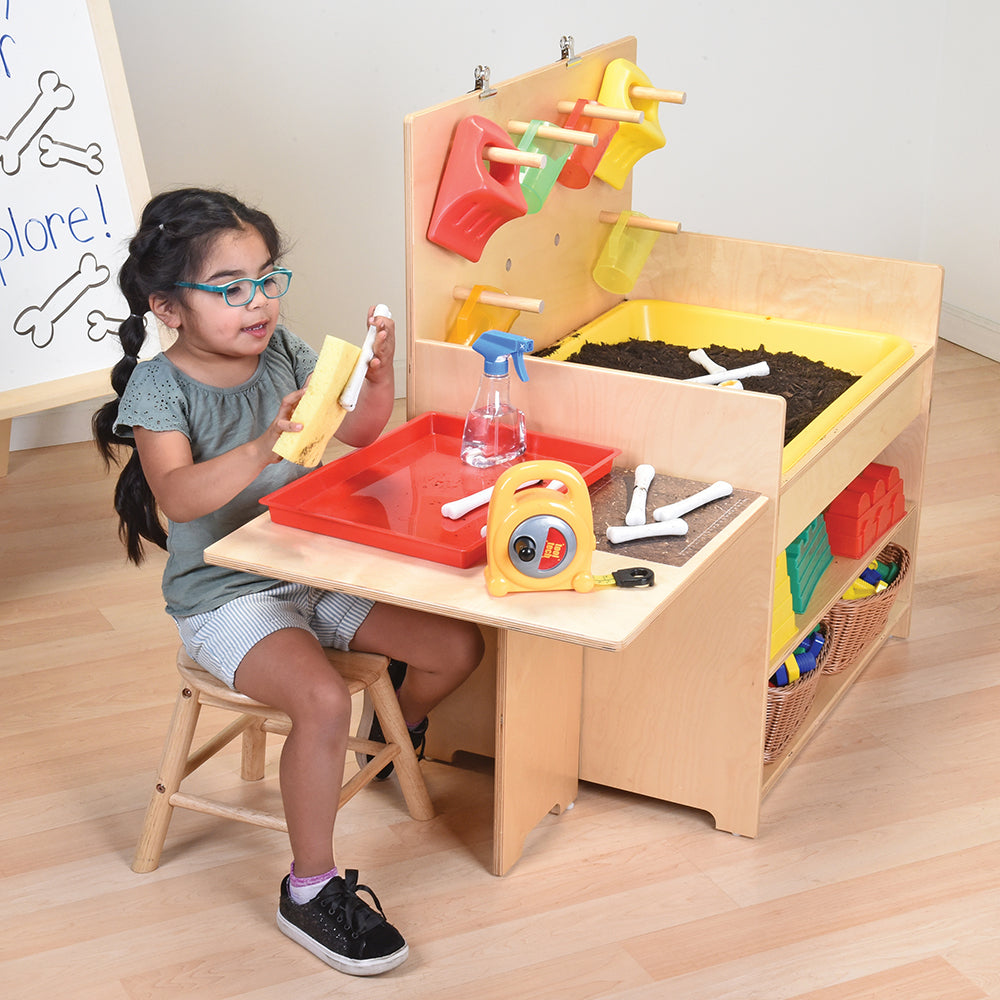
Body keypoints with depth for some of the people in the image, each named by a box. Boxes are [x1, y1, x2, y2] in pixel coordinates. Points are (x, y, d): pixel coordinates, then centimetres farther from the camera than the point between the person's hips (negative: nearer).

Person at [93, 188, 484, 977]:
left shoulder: (284, 353, 0)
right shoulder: (160, 386, -15)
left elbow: (360, 435, 2)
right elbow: (179, 496, -32)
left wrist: (378, 378, -20)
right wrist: (263, 449, -48)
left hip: (315, 570, 6)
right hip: (226, 596, -6)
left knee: (459, 645, -3)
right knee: (323, 700, -31)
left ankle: (399, 732, 32)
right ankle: (311, 888, -12)